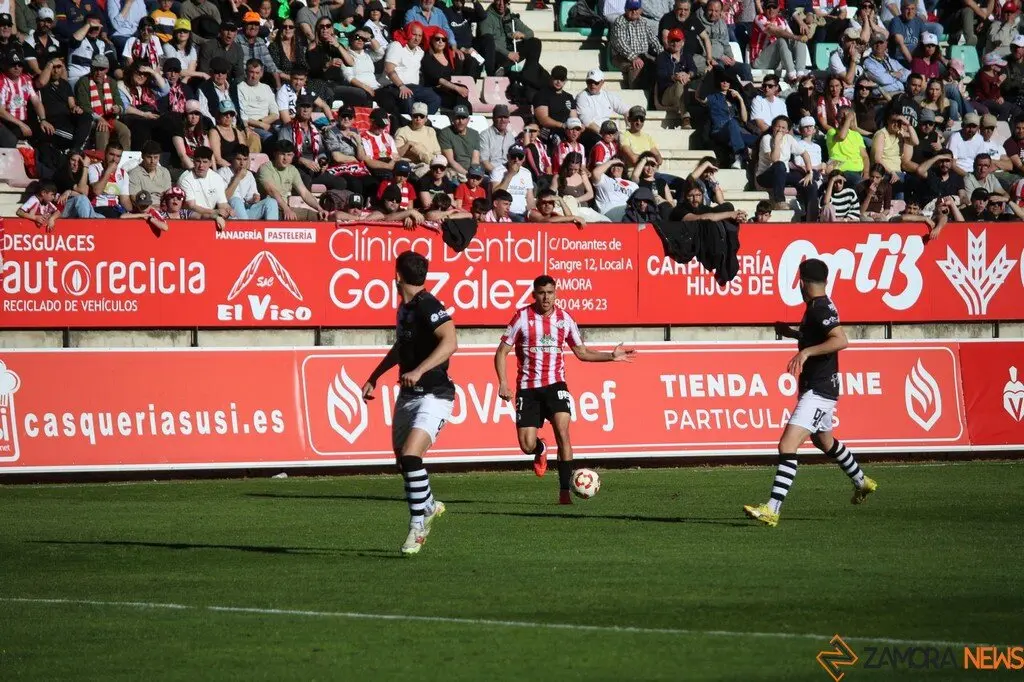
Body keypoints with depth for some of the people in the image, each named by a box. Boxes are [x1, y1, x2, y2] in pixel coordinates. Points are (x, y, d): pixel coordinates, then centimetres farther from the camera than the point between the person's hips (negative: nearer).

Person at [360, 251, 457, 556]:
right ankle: (429, 506, 40)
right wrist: (374, 377, 30)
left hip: (433, 396, -9)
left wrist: (419, 371, -39)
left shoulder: (428, 306, -17)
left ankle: (417, 525, -12)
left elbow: (450, 342, -31)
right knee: (402, 460, 15)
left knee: (411, 454, -23)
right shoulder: (404, 307, 11)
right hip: (408, 394, 9)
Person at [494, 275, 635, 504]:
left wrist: (611, 356, 7)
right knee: (527, 446, -5)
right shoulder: (522, 317, -4)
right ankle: (541, 449, 36)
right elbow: (502, 352, 0)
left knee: (562, 431, -21)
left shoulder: (564, 319, 5)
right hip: (527, 388, -1)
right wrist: (503, 383, -11)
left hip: (555, 384, 1)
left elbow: (582, 352, 17)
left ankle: (565, 492, -18)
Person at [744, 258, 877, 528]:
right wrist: (793, 333, 29)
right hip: (818, 388, 11)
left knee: (787, 445, -19)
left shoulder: (819, 309, -19)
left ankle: (772, 510, -26)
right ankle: (862, 483, 52)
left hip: (819, 391, -11)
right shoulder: (820, 307, 11)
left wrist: (806, 352, -41)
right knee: (824, 442, 32)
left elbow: (841, 340, -35)